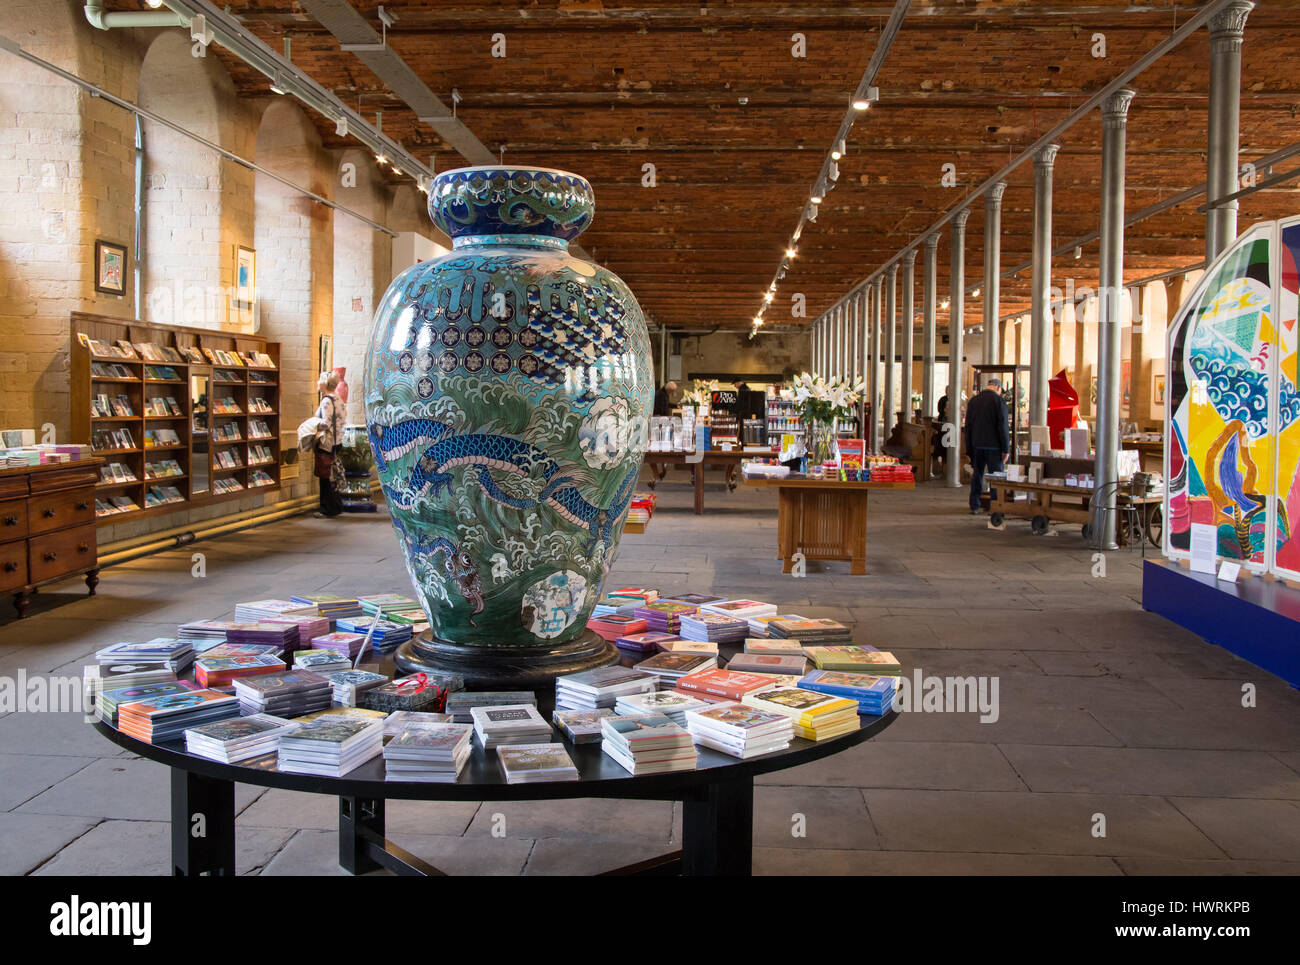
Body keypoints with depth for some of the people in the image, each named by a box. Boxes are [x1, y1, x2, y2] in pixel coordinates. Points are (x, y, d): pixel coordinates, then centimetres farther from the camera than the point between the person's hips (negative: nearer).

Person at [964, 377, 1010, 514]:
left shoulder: (973, 401, 9)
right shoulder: (999, 401, -8)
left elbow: (968, 427, 11)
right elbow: (1003, 427, -12)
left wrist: (969, 450, 15)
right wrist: (1006, 449, -8)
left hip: (977, 446, 5)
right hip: (994, 446, -5)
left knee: (977, 475, 10)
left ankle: (974, 506, 10)